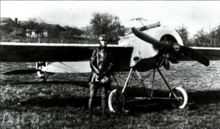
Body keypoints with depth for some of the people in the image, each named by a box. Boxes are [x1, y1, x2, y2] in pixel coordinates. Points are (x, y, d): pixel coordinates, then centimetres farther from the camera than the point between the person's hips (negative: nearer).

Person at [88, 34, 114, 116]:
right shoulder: (96, 51, 5)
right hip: (95, 75, -1)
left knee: (104, 95, 3)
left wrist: (104, 73, -9)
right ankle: (90, 111, 8)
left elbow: (111, 65, 4)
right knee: (92, 94, -2)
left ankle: (104, 112, 11)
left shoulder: (109, 53, 8)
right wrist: (98, 72, -12)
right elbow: (92, 63, 0)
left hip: (105, 76, 1)